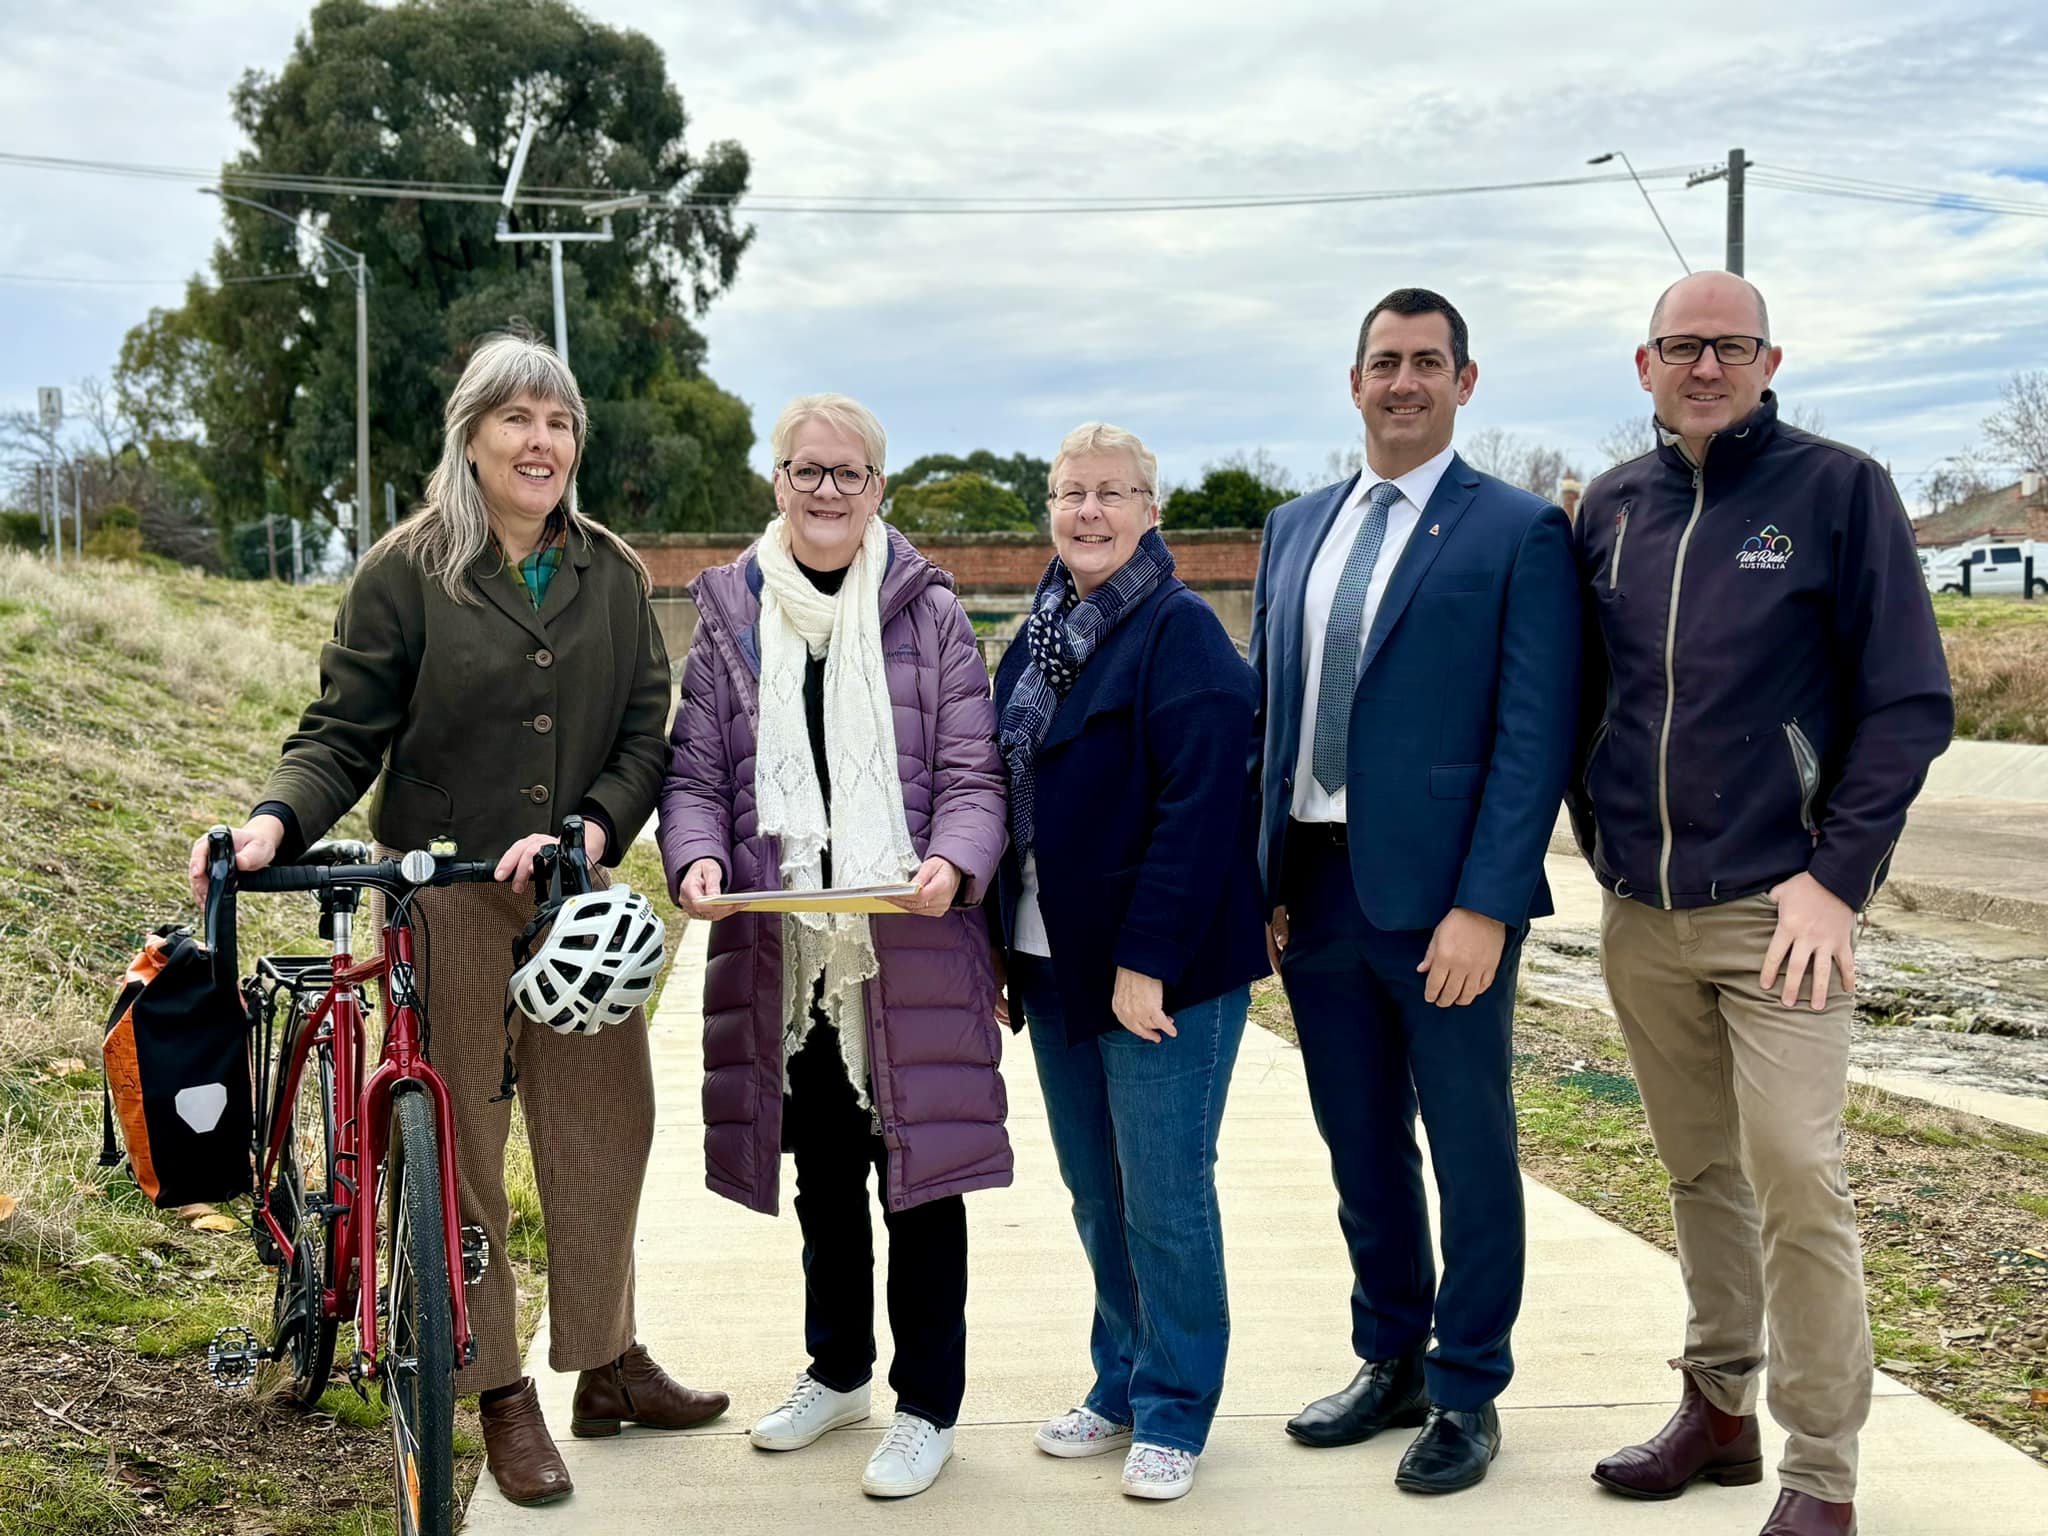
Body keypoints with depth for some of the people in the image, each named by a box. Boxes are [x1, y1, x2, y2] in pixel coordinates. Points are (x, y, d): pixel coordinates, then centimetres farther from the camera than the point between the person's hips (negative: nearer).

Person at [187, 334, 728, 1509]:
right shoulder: (407, 572, -2)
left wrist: (593, 829, -16)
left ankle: (608, 1363, 26)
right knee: (461, 1142, 3)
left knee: (606, 1123, 8)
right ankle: (504, 1398, 16)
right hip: (447, 899, -3)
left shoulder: (614, 574, 6)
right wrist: (275, 822, -22)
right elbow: (344, 735, -3)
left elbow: (648, 734, 2)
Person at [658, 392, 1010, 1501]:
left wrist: (953, 863, -20)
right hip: (781, 948, 3)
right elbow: (694, 768, 7)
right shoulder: (732, 612, 7)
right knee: (821, 1170, 17)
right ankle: (838, 1369, 36)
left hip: (910, 949, -3)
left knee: (919, 1172, 3)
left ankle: (927, 1407, 18)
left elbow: (972, 771, -1)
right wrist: (696, 856, -13)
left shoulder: (926, 610, 1)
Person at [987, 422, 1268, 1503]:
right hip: (1056, 966, 7)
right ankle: (1121, 1388, 31)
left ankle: (1172, 1415, 17)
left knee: (1164, 1200, 2)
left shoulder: (1180, 632, -11)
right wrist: (1006, 948, 10)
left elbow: (1199, 808, -18)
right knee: (1095, 1194, 16)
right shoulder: (1040, 638, 12)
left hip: (1162, 970, -7)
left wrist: (1146, 962, -21)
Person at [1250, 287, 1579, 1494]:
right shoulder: (1298, 528, 13)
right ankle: (1392, 1365, 33)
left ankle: (1468, 1396, 23)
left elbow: (1536, 736, -10)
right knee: (1361, 1148, 16)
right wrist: (1264, 880, 6)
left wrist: (1486, 905, -16)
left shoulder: (1520, 533, -4)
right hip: (1314, 890, 5)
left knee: (1470, 1154, 8)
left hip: (1443, 898, -5)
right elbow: (1266, 710, 13)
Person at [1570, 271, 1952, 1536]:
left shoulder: (1838, 489, -4)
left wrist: (1838, 877, -12)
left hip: (1778, 909, -4)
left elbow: (1909, 702, -7)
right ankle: (1719, 1408, 28)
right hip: (1641, 913, 4)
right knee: (1701, 1170, 14)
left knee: (1795, 1180, -8)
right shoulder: (1612, 509, 9)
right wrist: (1603, 834, 8)